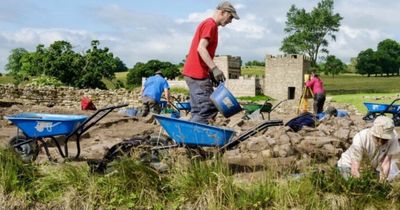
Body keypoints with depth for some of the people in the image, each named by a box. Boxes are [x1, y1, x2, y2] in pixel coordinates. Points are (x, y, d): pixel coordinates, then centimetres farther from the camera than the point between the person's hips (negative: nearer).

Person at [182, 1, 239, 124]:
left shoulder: (208, 24, 21)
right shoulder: (210, 24, -9)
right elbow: (201, 48, -21)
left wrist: (211, 73, 19)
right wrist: (214, 69, -26)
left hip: (193, 73, 10)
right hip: (198, 75, -10)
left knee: (198, 111, 10)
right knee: (208, 109, -11)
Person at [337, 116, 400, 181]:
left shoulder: (392, 137, -27)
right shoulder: (360, 139, -33)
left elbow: (386, 163, -24)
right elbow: (355, 170, -33)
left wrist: (381, 182, -36)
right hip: (350, 164, -3)